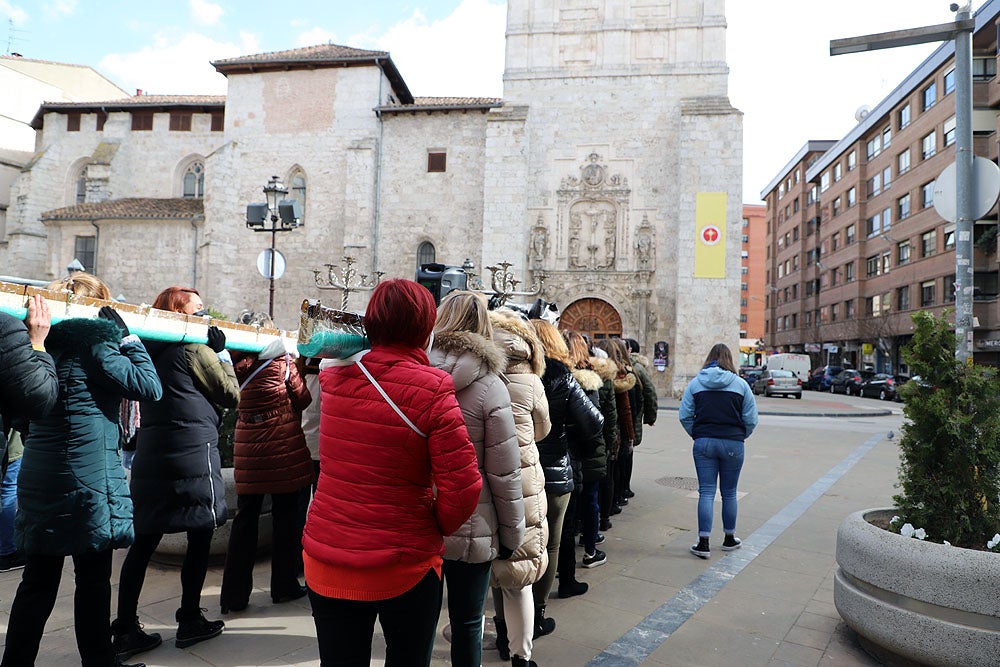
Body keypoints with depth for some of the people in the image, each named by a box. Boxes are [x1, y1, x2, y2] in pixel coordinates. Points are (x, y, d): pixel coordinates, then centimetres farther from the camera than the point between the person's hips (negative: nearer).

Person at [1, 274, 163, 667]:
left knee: (38, 580, 15)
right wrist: (128, 338, -5)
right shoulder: (94, 343, -11)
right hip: (88, 481, -7)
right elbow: (150, 387, -14)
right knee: (94, 579, 7)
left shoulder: (50, 343, 10)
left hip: (40, 481, 7)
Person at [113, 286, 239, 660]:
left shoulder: (151, 350, 12)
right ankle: (189, 622, 16)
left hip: (150, 458, 7)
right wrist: (221, 350, 2)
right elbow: (231, 395, -5)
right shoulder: (195, 348, -9)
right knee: (200, 538, 7)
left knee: (143, 542, 9)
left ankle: (125, 631, 14)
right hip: (193, 457, -7)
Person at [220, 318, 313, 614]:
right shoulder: (282, 362, -6)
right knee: (285, 515, 8)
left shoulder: (238, 363, 2)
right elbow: (303, 400, -1)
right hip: (283, 446, -3)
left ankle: (234, 594, 13)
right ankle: (284, 585, 17)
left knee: (245, 518, 9)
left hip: (248, 448, 3)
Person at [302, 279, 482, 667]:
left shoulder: (334, 379, -5)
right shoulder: (432, 392, -18)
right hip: (405, 568, -3)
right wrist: (439, 527, 1)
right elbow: (462, 488, -19)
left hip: (325, 564, 4)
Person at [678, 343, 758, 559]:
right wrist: (740, 436, 13)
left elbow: (684, 416, -1)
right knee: (729, 493, 13)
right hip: (733, 444, 0)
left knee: (706, 492, 3)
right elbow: (751, 419, -2)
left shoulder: (695, 383, 1)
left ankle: (703, 543, 0)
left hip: (704, 443, 0)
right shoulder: (740, 384, -1)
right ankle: (730, 539, 28)